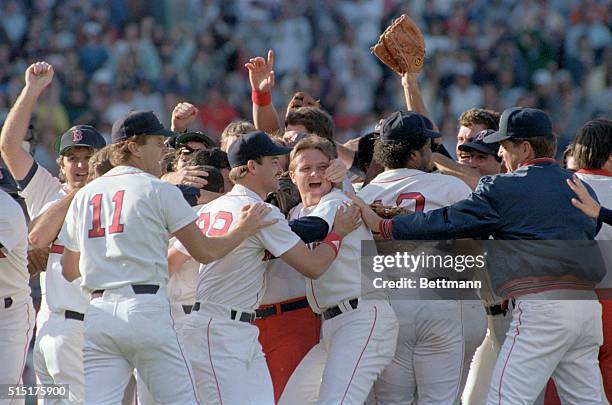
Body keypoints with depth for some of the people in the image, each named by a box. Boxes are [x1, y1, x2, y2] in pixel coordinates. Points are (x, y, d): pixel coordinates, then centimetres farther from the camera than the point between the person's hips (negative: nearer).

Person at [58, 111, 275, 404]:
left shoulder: (83, 196, 16)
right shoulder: (159, 190, 1)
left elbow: (68, 272, 22)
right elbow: (205, 251, 1)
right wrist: (243, 229, 16)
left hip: (97, 312, 4)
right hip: (146, 309, -4)